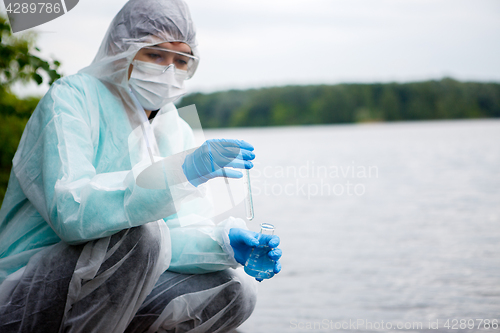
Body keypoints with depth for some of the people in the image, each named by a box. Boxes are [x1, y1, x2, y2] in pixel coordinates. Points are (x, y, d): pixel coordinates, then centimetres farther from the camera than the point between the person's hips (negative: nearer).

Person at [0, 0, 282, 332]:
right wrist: (182, 171, -38)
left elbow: (173, 234, 0)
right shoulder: (71, 97, -13)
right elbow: (69, 212, -30)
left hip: (99, 297, 7)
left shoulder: (177, 134, 9)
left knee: (235, 291, -6)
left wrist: (223, 243, -22)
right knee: (140, 232, -31)